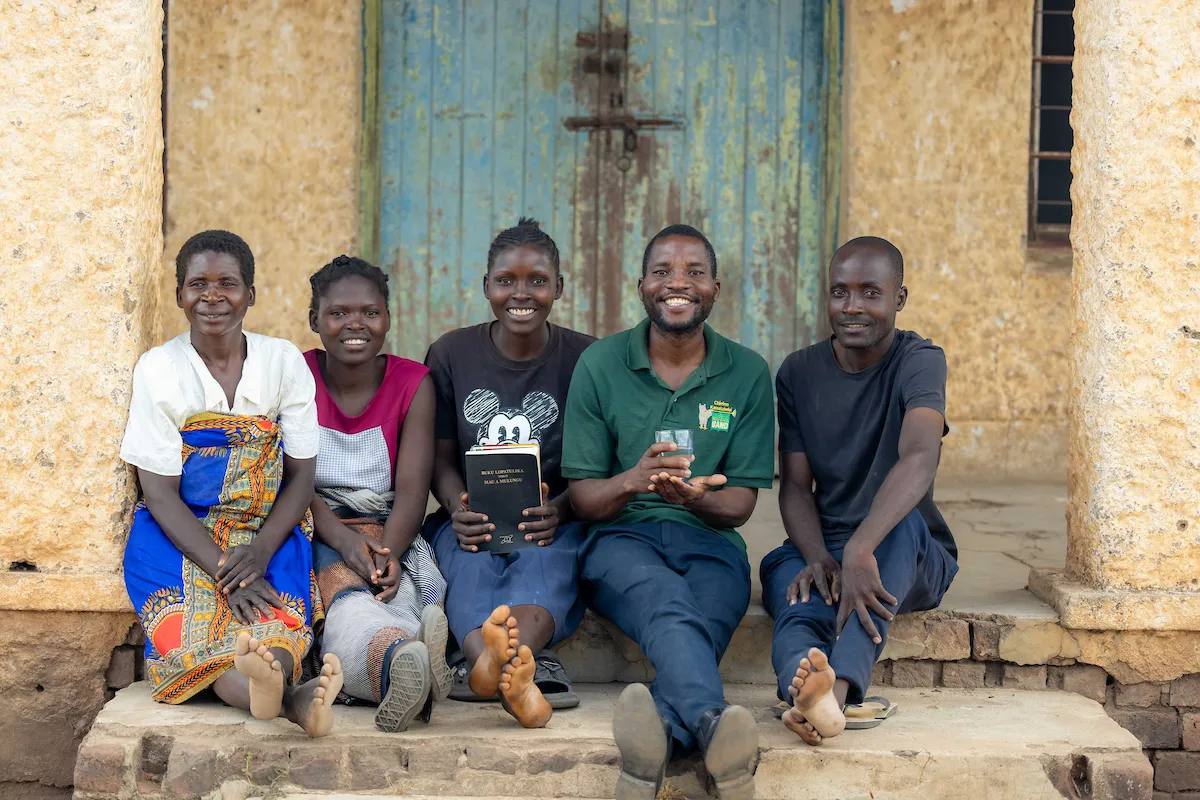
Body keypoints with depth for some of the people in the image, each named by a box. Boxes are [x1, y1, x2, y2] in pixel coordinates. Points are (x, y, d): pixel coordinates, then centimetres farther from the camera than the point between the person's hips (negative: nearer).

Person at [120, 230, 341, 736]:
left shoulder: (284, 362, 3)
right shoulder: (158, 369, -2)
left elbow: (300, 476, 3)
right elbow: (160, 492, -7)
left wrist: (260, 551, -16)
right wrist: (223, 570, -21)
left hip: (267, 535, 2)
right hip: (179, 537, -2)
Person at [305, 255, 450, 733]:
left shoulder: (413, 383, 7)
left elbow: (412, 488, -4)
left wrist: (387, 554, -25)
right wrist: (344, 539, -24)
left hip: (390, 533, 2)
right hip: (313, 531, -2)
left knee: (400, 591, -37)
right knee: (345, 594, -39)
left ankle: (399, 676, -72)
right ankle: (407, 667, -74)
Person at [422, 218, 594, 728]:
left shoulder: (585, 359, 5)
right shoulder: (451, 355, 9)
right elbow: (442, 458, 10)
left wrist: (559, 509, -17)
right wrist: (458, 508, -13)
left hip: (553, 521, -1)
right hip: (472, 521, 1)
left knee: (546, 560, -37)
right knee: (472, 562, -36)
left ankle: (492, 666, -70)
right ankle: (519, 674, -68)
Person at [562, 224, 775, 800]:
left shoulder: (747, 374, 8)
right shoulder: (600, 365, 6)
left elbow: (741, 504, 7)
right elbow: (582, 497, 5)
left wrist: (695, 496, -18)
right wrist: (631, 482, -19)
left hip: (709, 542, 2)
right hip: (621, 538, -2)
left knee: (698, 624, -37)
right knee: (668, 605, -40)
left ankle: (658, 734, -63)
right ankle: (711, 722, -68)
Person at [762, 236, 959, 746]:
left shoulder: (919, 361, -10)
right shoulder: (799, 373, 5)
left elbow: (919, 460, -30)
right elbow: (795, 486, 1)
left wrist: (858, 550, -46)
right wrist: (819, 559, -22)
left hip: (912, 555, -2)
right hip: (819, 547, 3)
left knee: (902, 523, -37)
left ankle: (837, 687, -57)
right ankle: (807, 688, -66)